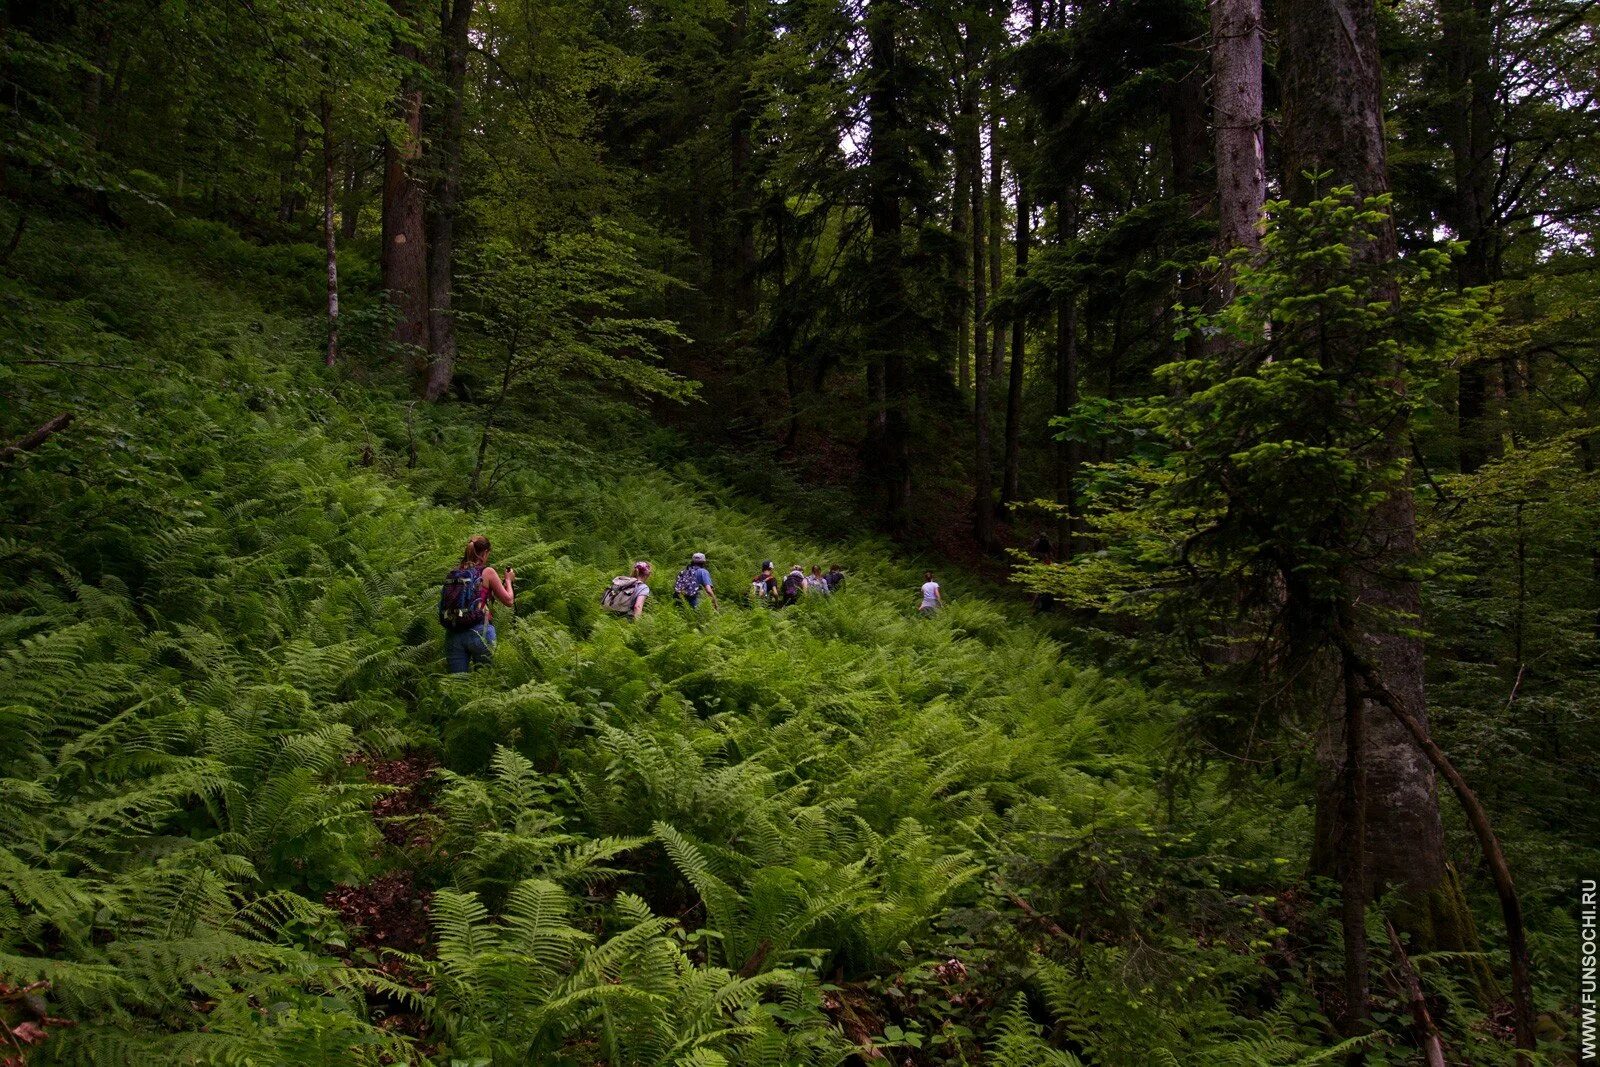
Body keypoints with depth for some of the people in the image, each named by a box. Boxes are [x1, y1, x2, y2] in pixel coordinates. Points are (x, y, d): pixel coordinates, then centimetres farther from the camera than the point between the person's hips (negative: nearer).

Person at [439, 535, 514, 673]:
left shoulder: (454, 573, 14)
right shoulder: (487, 572, 1)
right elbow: (508, 601, 5)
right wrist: (508, 580, 23)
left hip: (453, 634, 4)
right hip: (479, 630, -4)